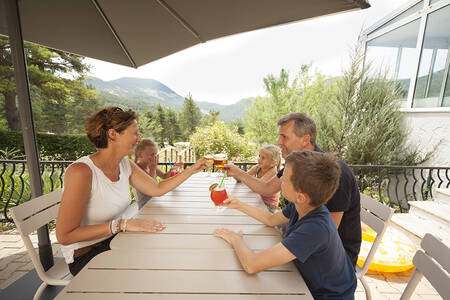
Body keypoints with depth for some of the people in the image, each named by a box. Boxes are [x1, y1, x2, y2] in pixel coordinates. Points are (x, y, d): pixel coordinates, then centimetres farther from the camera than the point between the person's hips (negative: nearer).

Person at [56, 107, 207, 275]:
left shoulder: (126, 165, -4)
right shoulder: (81, 171, -26)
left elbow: (158, 189, 1)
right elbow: (64, 236, -23)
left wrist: (192, 170, -1)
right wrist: (122, 225, -29)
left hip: (115, 241, 6)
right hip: (86, 255, -6)